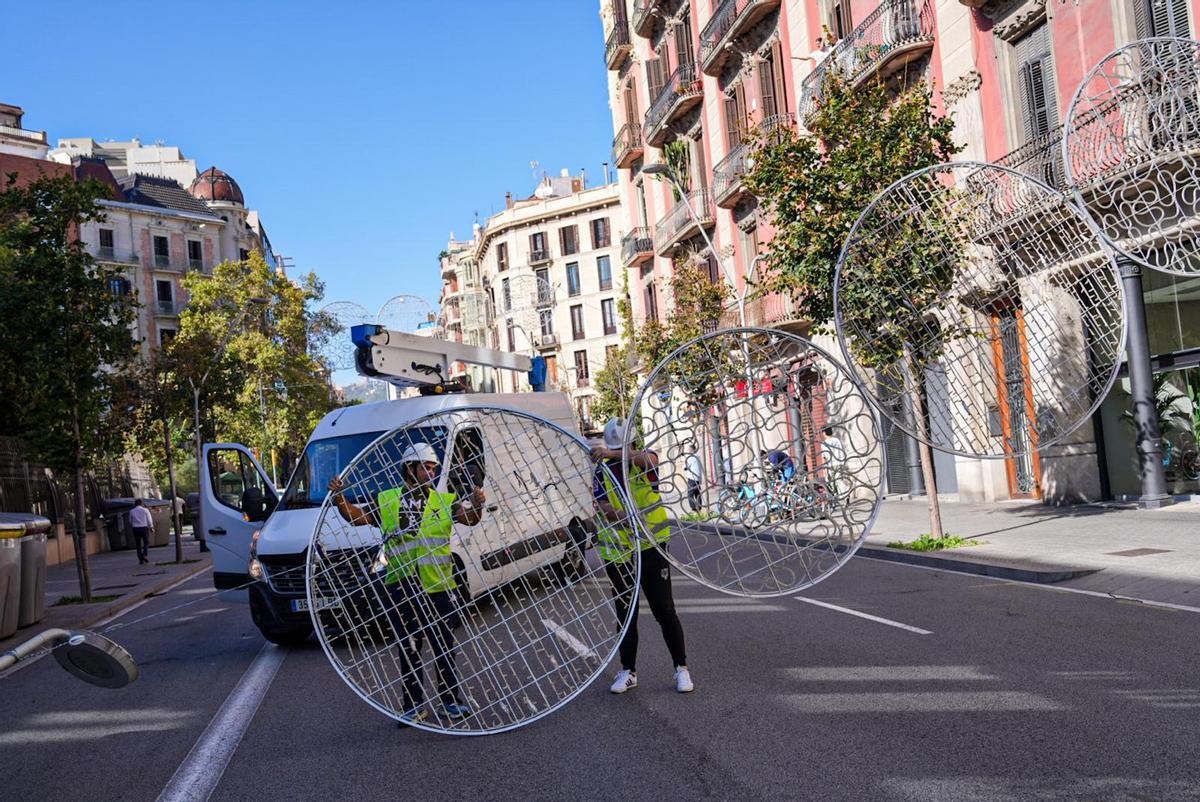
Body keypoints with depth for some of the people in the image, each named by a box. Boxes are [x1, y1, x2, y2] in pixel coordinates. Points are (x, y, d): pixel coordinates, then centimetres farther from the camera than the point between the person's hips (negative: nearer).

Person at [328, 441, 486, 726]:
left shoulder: (445, 501, 4)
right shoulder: (386, 500, 5)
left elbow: (470, 519, -10)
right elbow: (356, 517, 3)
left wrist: (477, 504, -31)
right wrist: (339, 497, -13)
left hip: (440, 588, 0)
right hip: (402, 590, 0)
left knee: (445, 648, 9)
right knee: (409, 651, 7)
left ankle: (451, 700, 22)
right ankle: (414, 706, 18)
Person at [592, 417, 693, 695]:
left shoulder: (643, 464, -4)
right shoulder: (602, 472, 2)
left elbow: (649, 458, -30)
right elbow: (602, 505, -11)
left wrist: (613, 453, -46)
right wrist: (617, 515, -35)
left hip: (651, 549, -2)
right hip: (618, 554, 2)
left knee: (665, 610, 2)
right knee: (625, 614, 11)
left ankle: (681, 668, 14)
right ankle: (628, 672, 23)